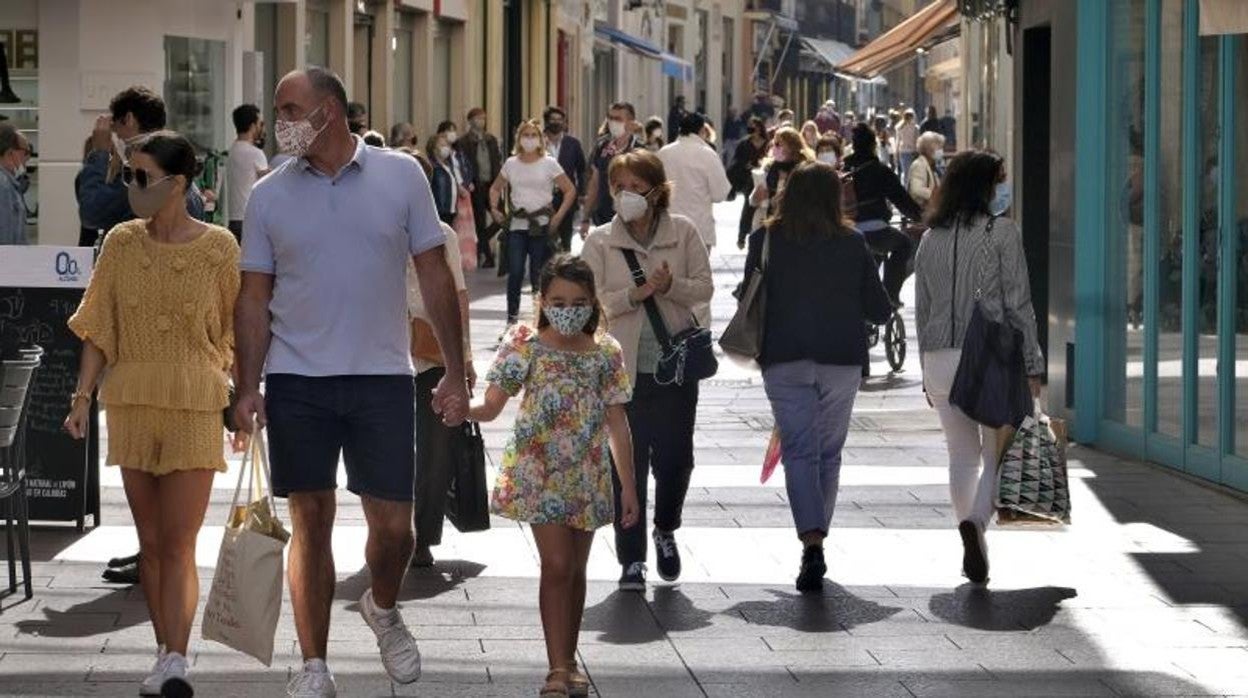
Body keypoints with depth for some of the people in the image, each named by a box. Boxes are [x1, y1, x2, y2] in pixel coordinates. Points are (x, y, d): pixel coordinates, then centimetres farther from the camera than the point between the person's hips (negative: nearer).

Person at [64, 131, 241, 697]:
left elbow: (236, 333, 2)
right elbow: (99, 328, 8)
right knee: (150, 544, 8)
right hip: (132, 406, 3)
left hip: (195, 409, -3)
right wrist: (82, 395, 2)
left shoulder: (218, 248, -5)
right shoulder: (121, 243, 4)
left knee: (178, 544, -10)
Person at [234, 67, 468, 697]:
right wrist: (248, 389, -4)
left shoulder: (401, 176, 1)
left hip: (382, 379, -1)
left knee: (393, 525, 1)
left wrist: (455, 373, 0)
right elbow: (254, 299, 5)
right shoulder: (269, 196, 4)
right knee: (311, 522, 3)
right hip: (296, 382, 1)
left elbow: (435, 277, 3)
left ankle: (382, 608, 33)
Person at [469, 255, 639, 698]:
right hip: (539, 471, -3)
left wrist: (628, 486, 6)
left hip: (587, 475, 3)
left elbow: (617, 424, 6)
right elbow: (492, 406, -8)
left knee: (576, 569, 10)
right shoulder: (526, 348, -6)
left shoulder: (606, 353, 2)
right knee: (557, 566, -10)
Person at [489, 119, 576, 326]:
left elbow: (570, 191, 3)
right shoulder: (511, 164, 8)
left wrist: (558, 216, -5)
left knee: (539, 275, 0)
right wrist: (494, 209, 6)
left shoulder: (549, 163, 1)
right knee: (515, 272, -6)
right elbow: (495, 188, 22)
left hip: (541, 226, -2)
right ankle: (512, 315, 4)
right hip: (517, 225, 2)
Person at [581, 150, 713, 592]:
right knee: (627, 464, 0)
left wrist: (670, 285, -17)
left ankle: (665, 531, 31)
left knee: (674, 457, 1)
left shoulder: (683, 232, 3)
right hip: (622, 369, 0)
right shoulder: (600, 242, 1)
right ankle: (632, 560, 8)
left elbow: (704, 289, 3)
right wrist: (636, 294, -20)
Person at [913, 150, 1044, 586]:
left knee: (962, 456, 14)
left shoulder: (931, 239, 8)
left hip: (940, 358, 4)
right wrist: (1031, 365, -4)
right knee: (997, 456, 3)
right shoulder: (1001, 232, -7)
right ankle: (975, 522, -23)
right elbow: (1017, 304, -9)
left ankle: (974, 550, 15)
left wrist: (928, 371, 19)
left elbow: (922, 309, 12)